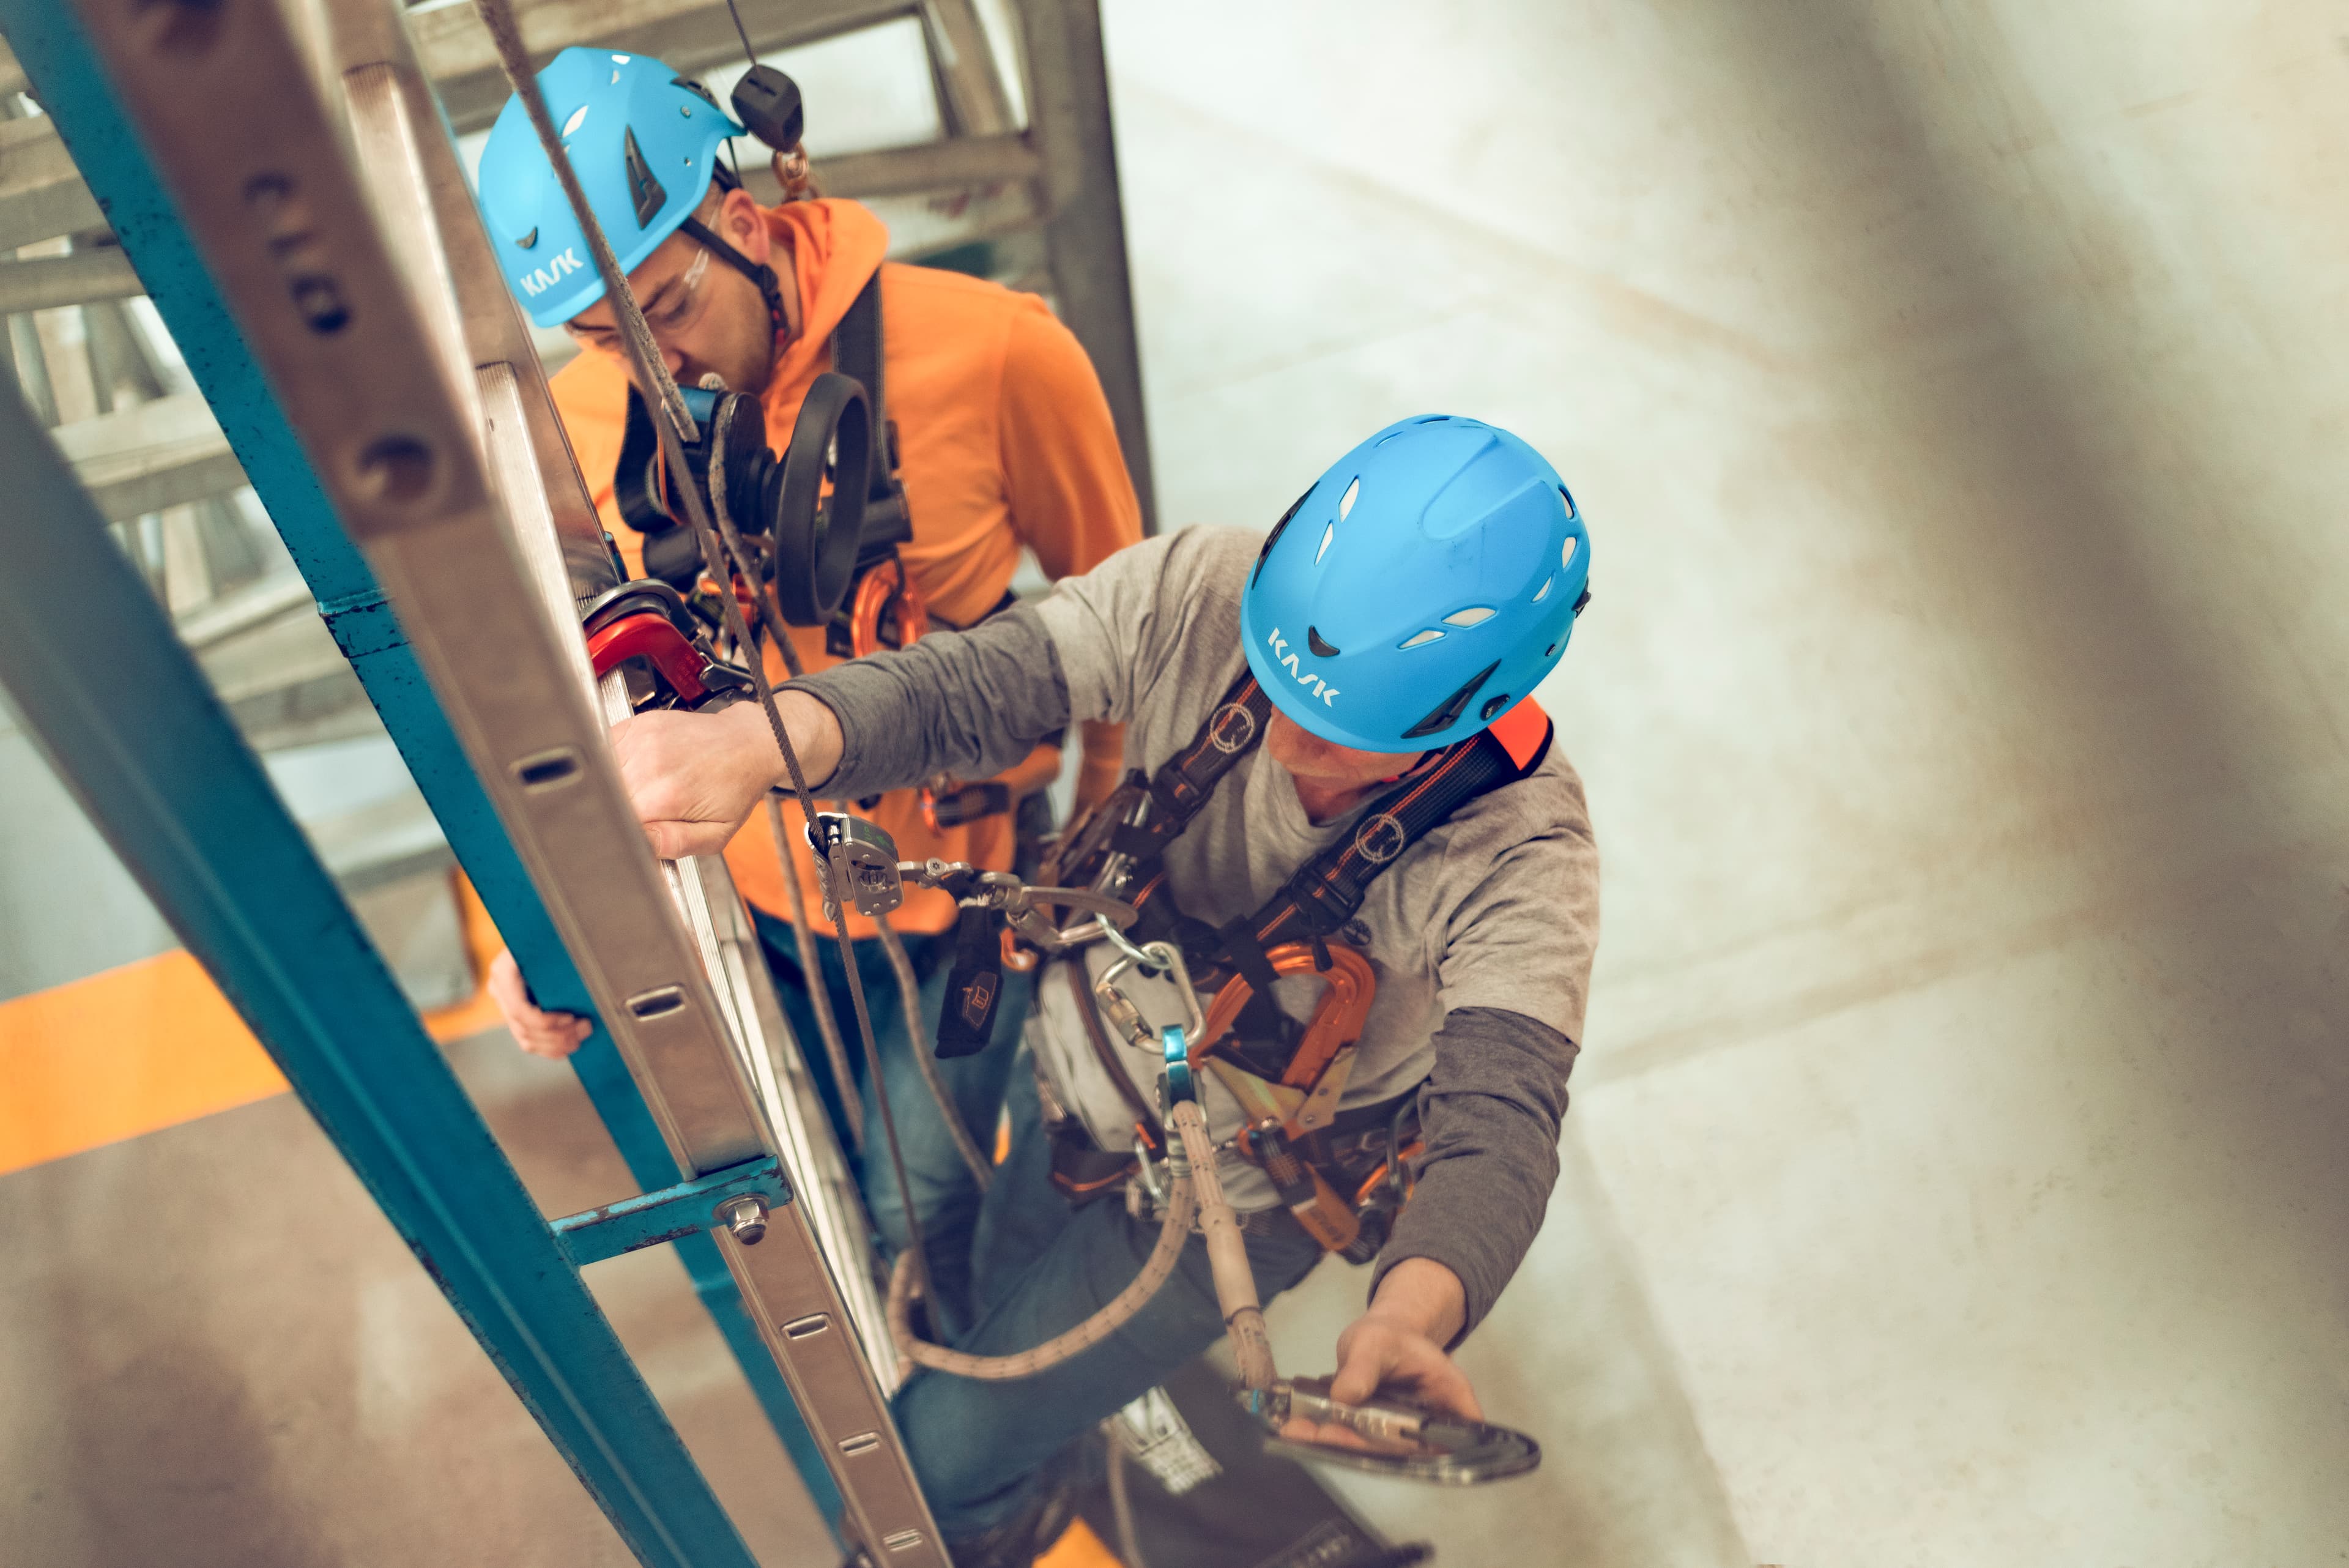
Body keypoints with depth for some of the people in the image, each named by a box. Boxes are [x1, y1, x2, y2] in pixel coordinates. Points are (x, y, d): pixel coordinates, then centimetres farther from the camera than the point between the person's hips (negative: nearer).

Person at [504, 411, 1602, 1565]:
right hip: (1067, 1081, 4)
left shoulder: (1522, 851, -35)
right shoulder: (1199, 596, -28)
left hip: (1228, 1196, -4)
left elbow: (1500, 1120, -45)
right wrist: (755, 738, -53)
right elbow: (960, 689, -33)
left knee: (940, 1453, 6)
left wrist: (1408, 1318, -66)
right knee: (1003, 1289, 31)